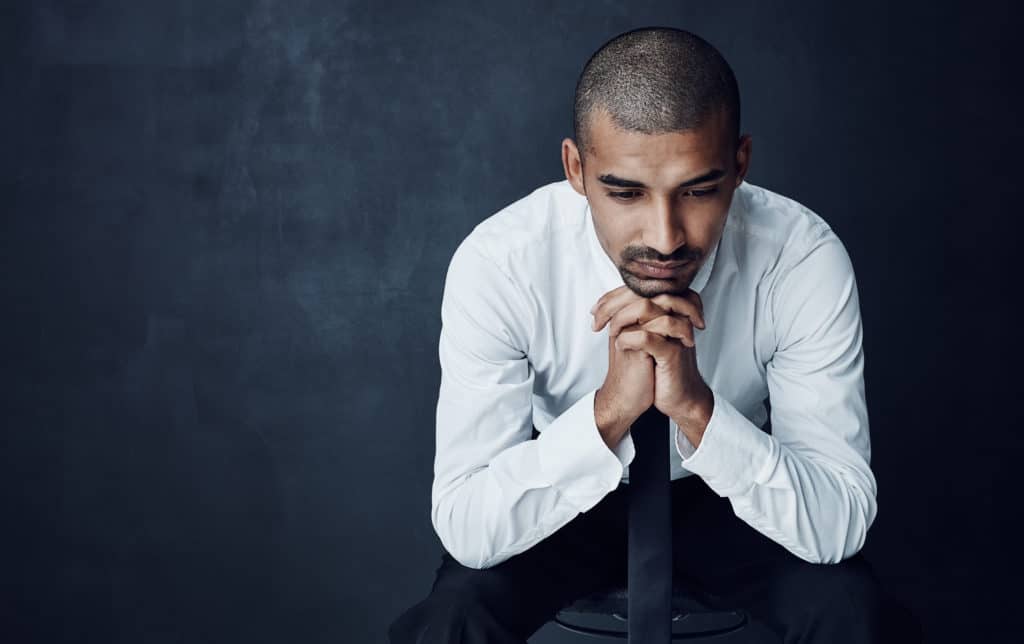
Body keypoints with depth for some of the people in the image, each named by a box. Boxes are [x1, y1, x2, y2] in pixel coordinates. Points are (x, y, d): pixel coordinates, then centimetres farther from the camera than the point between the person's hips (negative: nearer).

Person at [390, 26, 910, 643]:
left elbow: (842, 524, -25)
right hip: (565, 498, -1)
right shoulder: (498, 264, -28)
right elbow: (464, 527, -28)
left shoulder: (805, 258, -26)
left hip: (729, 497, 1)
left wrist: (697, 408, -40)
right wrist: (609, 410, -42)